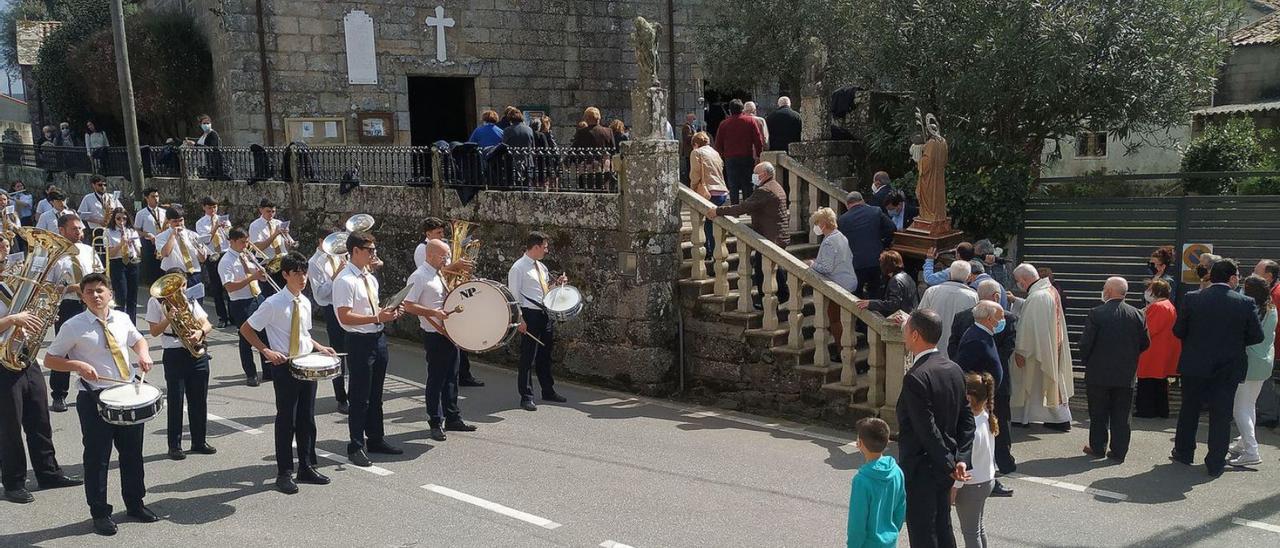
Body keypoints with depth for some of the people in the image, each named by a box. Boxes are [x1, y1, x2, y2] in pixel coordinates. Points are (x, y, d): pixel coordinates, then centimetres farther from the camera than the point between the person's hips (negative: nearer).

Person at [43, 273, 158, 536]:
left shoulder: (121, 318, 4)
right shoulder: (74, 326, -8)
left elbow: (137, 339, 23)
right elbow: (50, 360, -3)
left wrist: (143, 353, 1)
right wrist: (78, 365, -20)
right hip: (95, 398, -4)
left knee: (133, 452, 14)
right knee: (97, 457, 4)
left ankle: (135, 504, 30)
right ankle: (99, 513, 19)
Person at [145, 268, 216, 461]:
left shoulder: (189, 300, 15)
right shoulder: (156, 302, 3)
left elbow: (207, 324, 6)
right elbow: (154, 331, -4)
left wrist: (200, 332, -15)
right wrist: (168, 319, -21)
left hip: (198, 353, 4)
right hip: (174, 355, -4)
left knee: (199, 400, 8)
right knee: (175, 401, -1)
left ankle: (199, 441, 20)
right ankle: (174, 445, 8)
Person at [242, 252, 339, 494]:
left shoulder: (305, 303, 6)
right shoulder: (273, 304, -13)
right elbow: (245, 329, -8)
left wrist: (319, 347, 5)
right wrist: (267, 351, -17)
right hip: (284, 366, -6)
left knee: (307, 419, 12)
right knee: (286, 419, 2)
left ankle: (307, 467, 25)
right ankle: (284, 473, 14)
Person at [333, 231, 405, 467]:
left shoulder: (370, 278, 10)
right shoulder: (345, 281, -16)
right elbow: (345, 317, -22)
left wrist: (389, 311, 1)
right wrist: (378, 318, -24)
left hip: (378, 339, 8)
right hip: (359, 341, -8)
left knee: (376, 394, 19)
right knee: (359, 397, 2)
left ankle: (375, 439, 32)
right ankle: (356, 447, 15)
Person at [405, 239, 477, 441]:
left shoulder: (442, 274, 13)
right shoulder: (419, 277, -12)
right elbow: (408, 306, -17)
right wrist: (434, 313, -25)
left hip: (451, 333, 8)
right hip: (435, 336, -8)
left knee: (451, 377, 14)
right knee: (436, 379, 1)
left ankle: (453, 419, 24)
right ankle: (435, 423, 12)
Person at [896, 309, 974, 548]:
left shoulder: (915, 377, -23)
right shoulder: (954, 369, 3)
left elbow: (928, 430, -23)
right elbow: (967, 420, 3)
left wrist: (949, 465, -14)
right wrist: (962, 460, -2)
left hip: (921, 470, -8)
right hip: (943, 471, 8)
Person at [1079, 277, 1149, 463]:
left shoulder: (1096, 313, -14)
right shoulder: (1136, 314, -1)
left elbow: (1085, 342, -13)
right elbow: (1145, 343, 5)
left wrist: (1086, 361, 4)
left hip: (1099, 373, -3)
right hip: (1126, 375, 3)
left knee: (1098, 414, 10)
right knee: (1121, 415, 9)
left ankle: (1098, 448, 18)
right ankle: (1119, 452, 12)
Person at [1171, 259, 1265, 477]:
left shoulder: (1192, 298, -10)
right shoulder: (1246, 303, -11)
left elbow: (1178, 331, -5)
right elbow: (1257, 336, -4)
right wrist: (1234, 341, 13)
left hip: (1195, 366, 1)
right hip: (1229, 369, -1)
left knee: (1189, 411, 16)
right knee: (1221, 416, 7)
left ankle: (1183, 452, 27)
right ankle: (1215, 464, 11)